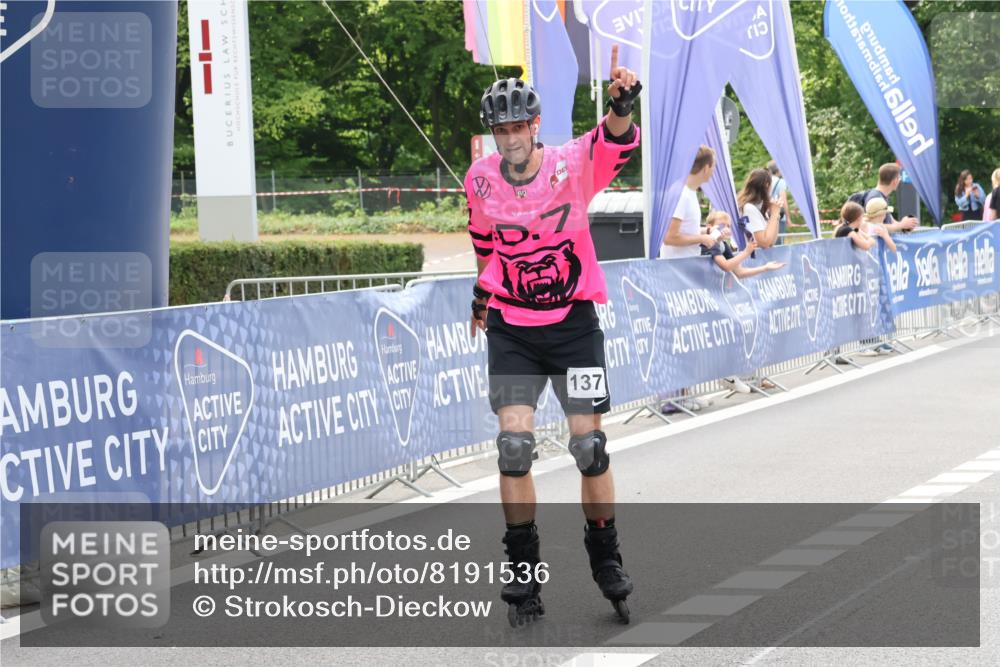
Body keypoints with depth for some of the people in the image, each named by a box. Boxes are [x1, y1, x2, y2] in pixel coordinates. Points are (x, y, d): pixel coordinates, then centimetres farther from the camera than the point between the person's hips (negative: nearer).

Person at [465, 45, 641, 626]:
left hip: (574, 322, -1)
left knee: (590, 445, -1)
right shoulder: (481, 180, -5)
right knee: (514, 443, -9)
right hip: (512, 328, 1)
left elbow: (617, 143, -34)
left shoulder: (572, 165, -13)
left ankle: (607, 562, 19)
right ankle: (524, 573, 1)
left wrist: (622, 105, -55)